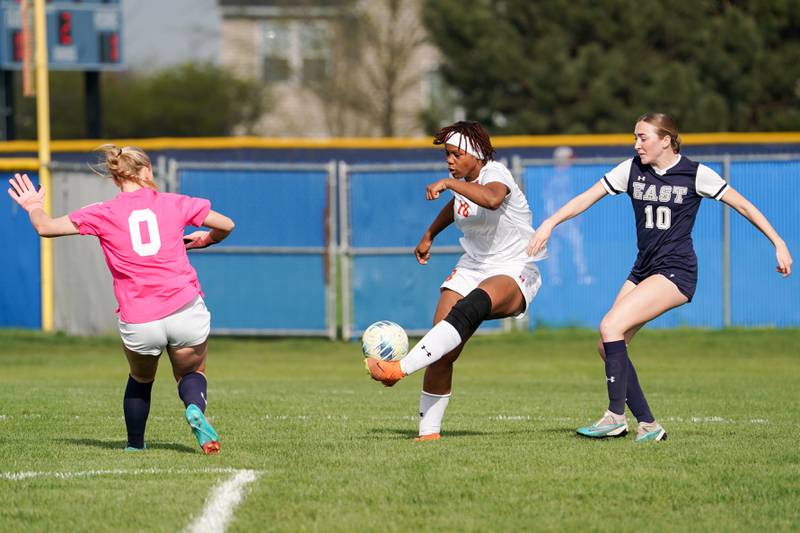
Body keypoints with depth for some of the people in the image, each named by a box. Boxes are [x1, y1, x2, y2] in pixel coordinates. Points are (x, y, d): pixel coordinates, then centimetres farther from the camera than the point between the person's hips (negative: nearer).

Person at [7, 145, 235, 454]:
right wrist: (204, 240, 33)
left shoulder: (104, 214, 3)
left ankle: (134, 443, 31)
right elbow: (226, 225, 12)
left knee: (140, 381, 29)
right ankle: (195, 409, -10)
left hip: (138, 324, 0)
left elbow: (45, 227, 5)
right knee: (191, 374, 21)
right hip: (186, 311, 0)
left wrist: (33, 206, 27)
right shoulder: (173, 204, 5)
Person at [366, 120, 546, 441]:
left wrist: (449, 183, -44)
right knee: (443, 353, -8)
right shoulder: (463, 182, 7)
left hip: (514, 273, -8)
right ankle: (428, 431, -4)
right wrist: (429, 235, 41)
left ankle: (400, 368, -47)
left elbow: (492, 199, -43)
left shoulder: (495, 174, -16)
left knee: (467, 309, -40)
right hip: (473, 267, 8)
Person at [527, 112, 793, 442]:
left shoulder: (695, 174, -6)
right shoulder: (632, 170, 6)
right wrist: (550, 223, -5)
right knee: (607, 347, -4)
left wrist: (778, 244, -2)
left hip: (676, 271, -7)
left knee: (610, 326, -22)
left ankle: (616, 417, -19)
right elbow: (588, 197, 6)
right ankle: (648, 425, 2)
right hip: (643, 271, 7)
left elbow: (743, 206, 0)